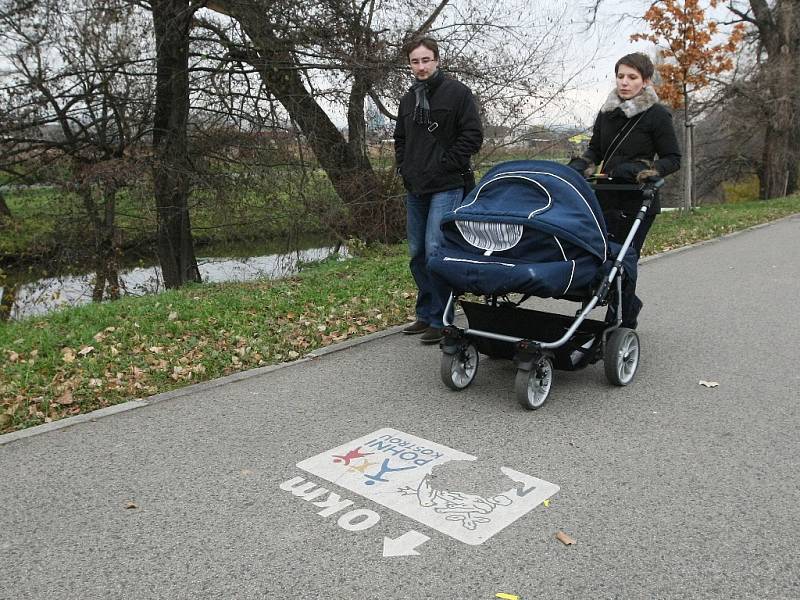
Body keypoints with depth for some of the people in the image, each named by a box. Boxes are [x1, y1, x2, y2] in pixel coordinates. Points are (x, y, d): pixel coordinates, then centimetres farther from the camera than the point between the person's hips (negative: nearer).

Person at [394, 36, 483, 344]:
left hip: (446, 187, -7)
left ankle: (441, 319, -4)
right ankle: (425, 314, 22)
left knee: (435, 250, -14)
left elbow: (473, 136, -8)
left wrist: (444, 165, -12)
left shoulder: (457, 92, -3)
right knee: (417, 253, 10)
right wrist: (403, 167, 12)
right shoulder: (408, 99, 16)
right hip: (415, 189, 7)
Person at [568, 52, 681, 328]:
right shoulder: (607, 112, 12)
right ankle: (631, 305, 32)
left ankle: (621, 326, 11)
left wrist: (644, 170, -18)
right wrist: (577, 167, 0)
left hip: (636, 202, -5)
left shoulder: (657, 115, -3)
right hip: (604, 198, 5)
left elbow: (673, 159, -2)